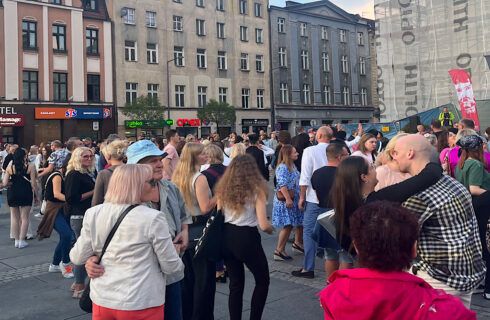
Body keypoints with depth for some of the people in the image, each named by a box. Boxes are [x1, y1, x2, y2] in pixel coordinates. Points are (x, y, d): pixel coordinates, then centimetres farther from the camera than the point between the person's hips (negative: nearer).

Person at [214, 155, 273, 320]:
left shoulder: (223, 189, 1)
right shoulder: (256, 190, -10)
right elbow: (263, 225, -15)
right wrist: (271, 228, 6)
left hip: (227, 237, 5)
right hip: (247, 238, -4)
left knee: (235, 284, 16)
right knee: (263, 281, 17)